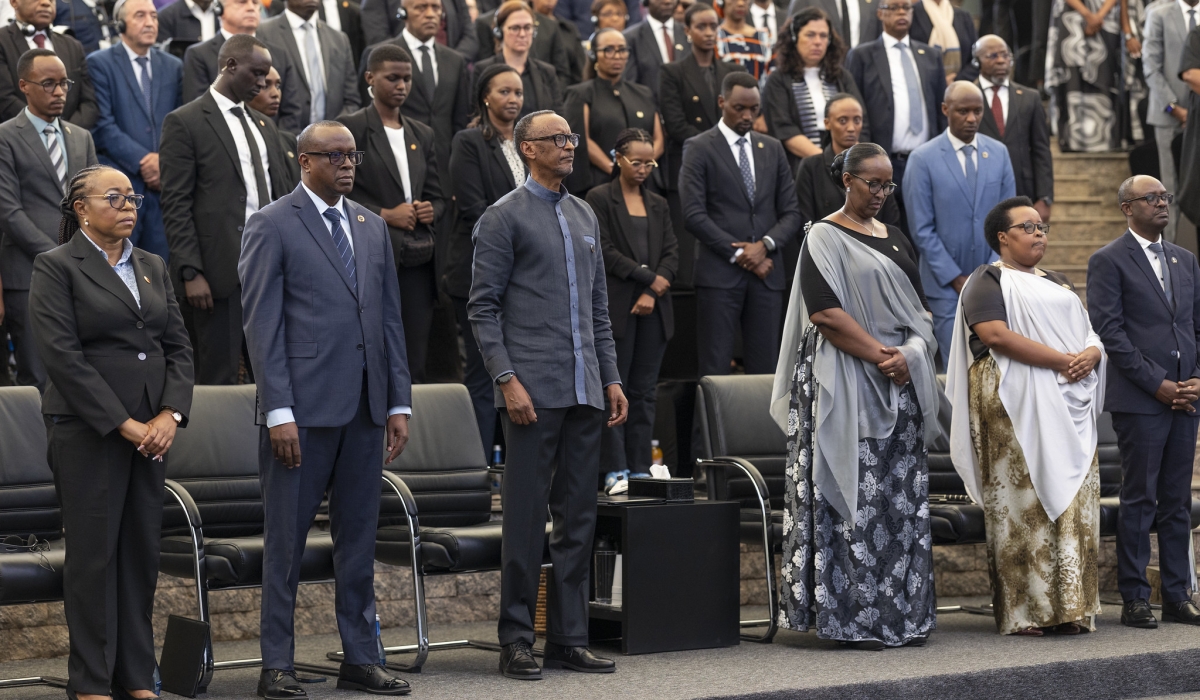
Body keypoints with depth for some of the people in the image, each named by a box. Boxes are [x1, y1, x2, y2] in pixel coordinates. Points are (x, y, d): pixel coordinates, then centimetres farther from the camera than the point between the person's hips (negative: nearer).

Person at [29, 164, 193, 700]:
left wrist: (170, 414, -6)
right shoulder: (56, 267, -4)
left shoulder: (153, 267, 14)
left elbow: (179, 346, 10)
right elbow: (62, 356, -12)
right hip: (88, 431, -5)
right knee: (94, 553, 0)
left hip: (152, 430, 5)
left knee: (142, 552, 7)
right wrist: (123, 424, -15)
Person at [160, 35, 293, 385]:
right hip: (221, 271, -6)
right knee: (219, 376, -2)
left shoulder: (264, 126, 19)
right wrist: (190, 273, -15)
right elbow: (176, 205, -8)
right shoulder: (185, 122, -3)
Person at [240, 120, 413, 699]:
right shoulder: (271, 226, -3)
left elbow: (390, 318, 16)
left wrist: (399, 402, 9)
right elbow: (262, 325, -8)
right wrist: (278, 412, -14)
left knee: (359, 537, 10)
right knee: (286, 540, 0)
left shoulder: (372, 227, 15)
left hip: (365, 410, 6)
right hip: (304, 409, -6)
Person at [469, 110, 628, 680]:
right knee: (525, 517, -4)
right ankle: (516, 640, 3)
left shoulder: (585, 216, 18)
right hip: (533, 390, -6)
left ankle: (568, 637, 14)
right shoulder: (504, 217, -2)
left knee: (578, 517, 7)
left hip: (585, 393, 7)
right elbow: (483, 307, -6)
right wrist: (506, 379, -15)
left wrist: (611, 378, 13)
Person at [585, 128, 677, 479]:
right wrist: (649, 277, -11)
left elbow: (672, 253, 7)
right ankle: (615, 469, -2)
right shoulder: (599, 199, 0)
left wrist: (652, 293, -8)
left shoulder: (659, 204, 16)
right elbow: (605, 251, -8)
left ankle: (640, 469, 7)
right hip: (616, 308, -5)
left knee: (645, 391, 5)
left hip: (653, 310, 5)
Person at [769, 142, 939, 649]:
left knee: (904, 499, 5)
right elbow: (826, 312, -14)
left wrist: (907, 355, -5)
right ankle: (854, 619, -3)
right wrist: (879, 354, -16)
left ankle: (902, 614, 10)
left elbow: (920, 309, 15)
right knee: (855, 498, -7)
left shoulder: (895, 240, 17)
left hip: (901, 384, 7)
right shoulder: (824, 237, -3)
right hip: (846, 386, -7)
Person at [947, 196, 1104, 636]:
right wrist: (1061, 360, -16)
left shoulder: (1058, 283, 24)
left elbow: (1090, 335, 21)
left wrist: (1091, 354, -4)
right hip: (1017, 406, -7)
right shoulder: (988, 280, 1)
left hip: (1069, 406, 7)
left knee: (1073, 500, 1)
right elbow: (995, 335, -15)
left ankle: (1070, 607, 4)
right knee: (1022, 503, -10)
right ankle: (1024, 612, -9)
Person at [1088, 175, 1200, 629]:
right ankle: (1134, 599, 3)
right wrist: (1158, 385, -13)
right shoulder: (1109, 261, -3)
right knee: (1139, 501, -3)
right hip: (1139, 401, -6)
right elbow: (1109, 331, -10)